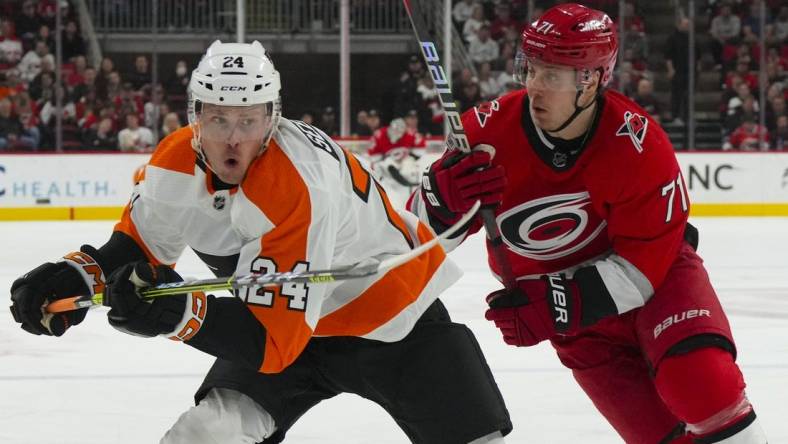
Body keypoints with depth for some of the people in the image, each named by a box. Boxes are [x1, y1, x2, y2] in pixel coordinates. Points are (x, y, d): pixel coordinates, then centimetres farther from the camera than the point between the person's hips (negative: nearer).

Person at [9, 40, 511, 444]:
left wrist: (181, 314, -50)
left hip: (392, 316, -5)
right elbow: (137, 243, 3)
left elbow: (274, 340, -36)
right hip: (282, 312, 5)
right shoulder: (177, 161, -15)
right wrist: (79, 276, -18)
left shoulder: (300, 188, -36)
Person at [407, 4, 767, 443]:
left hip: (655, 274, -2)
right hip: (579, 319, 2)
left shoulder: (640, 147, -26)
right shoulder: (490, 132, -19)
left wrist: (555, 305, -32)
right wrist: (445, 198, -35)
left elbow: (643, 265, -21)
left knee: (700, 377, -29)